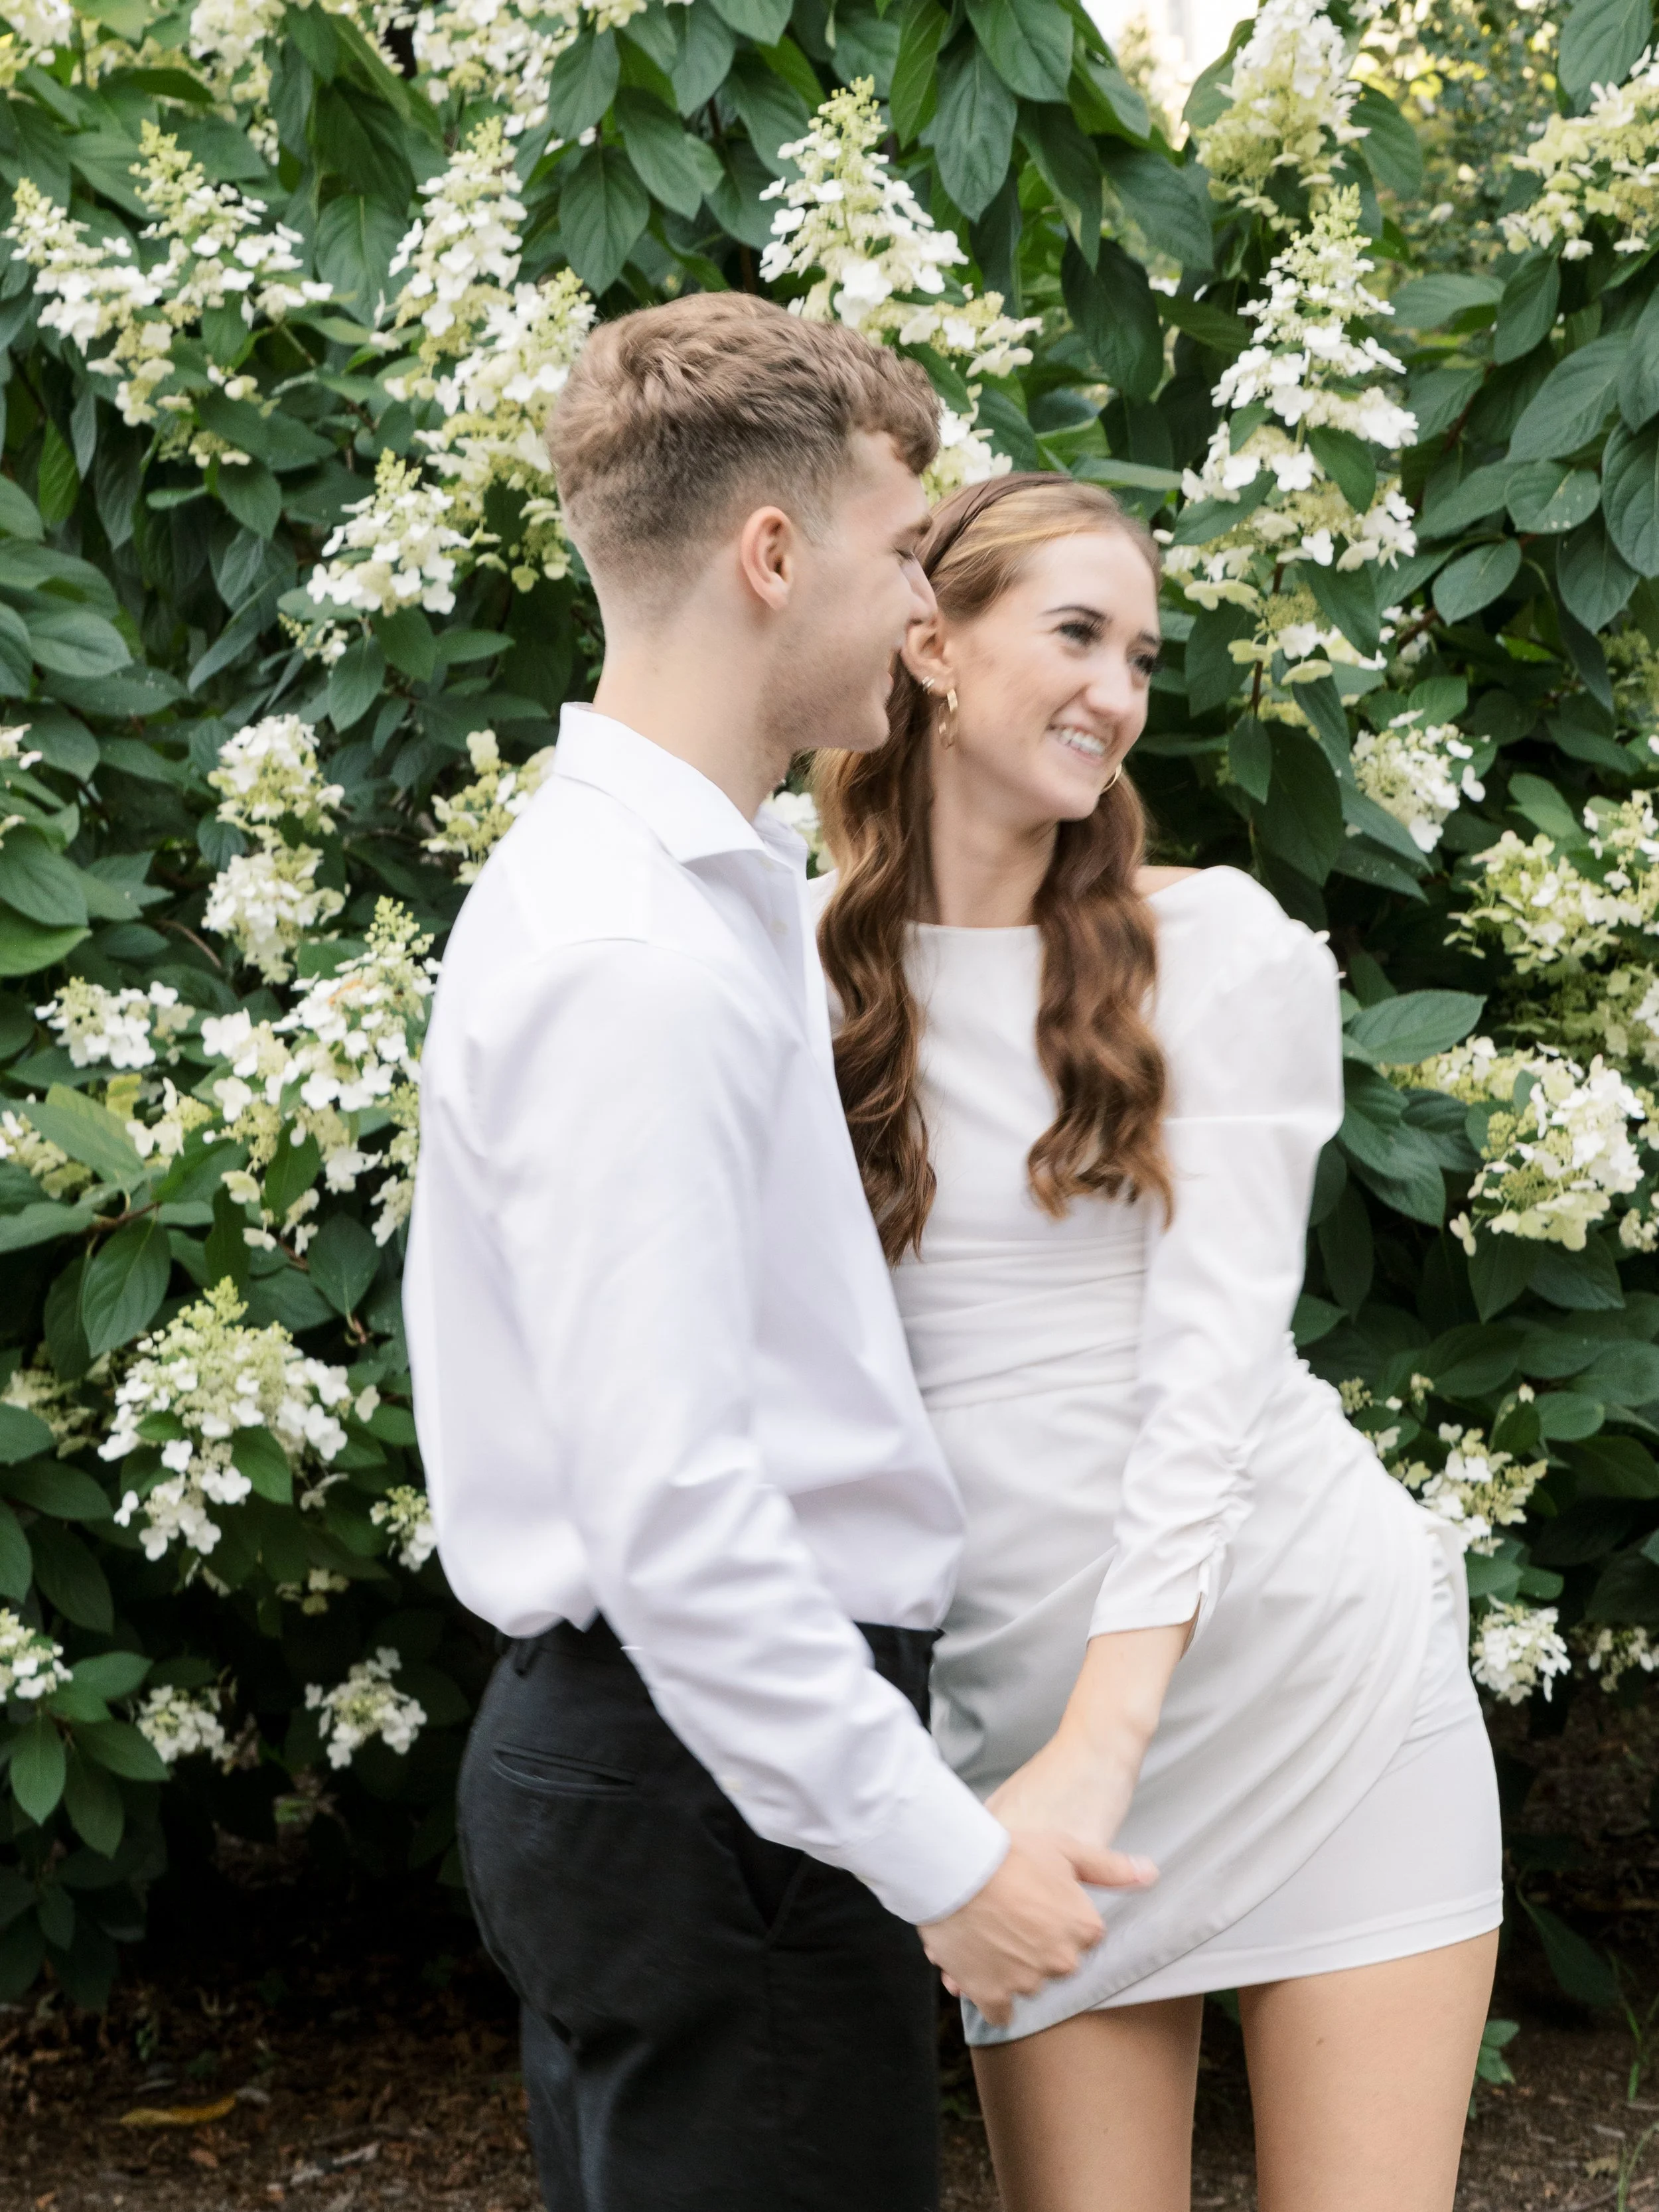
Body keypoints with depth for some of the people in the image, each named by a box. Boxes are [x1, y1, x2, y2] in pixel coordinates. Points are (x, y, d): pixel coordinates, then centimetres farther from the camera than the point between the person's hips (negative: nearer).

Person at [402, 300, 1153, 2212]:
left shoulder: (703, 892, 12)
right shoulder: (631, 958, -20)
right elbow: (664, 1500, -25)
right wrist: (934, 1846, -21)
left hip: (698, 1747, 10)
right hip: (717, 1776, -10)